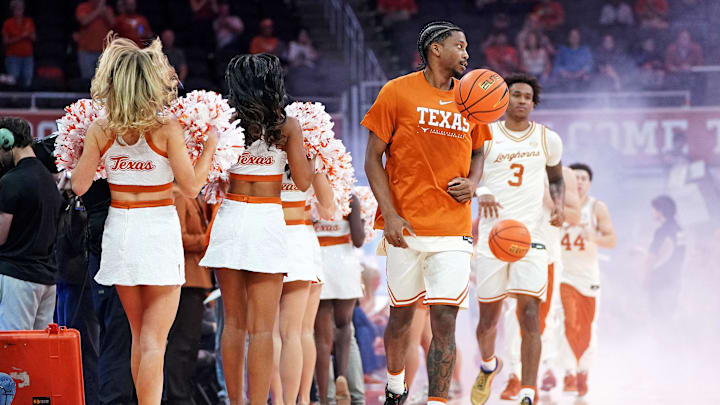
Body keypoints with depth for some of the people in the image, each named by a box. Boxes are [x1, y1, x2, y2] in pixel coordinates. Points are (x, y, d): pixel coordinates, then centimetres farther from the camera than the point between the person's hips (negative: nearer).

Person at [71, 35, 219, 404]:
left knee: (139, 335, 18)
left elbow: (80, 186, -1)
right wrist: (209, 145, 1)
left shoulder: (99, 131, -4)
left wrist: (81, 150, 15)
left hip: (120, 231, 4)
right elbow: (191, 186, -11)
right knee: (154, 341, -4)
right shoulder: (167, 129, -12)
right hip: (159, 231, -3)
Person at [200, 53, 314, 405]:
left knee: (233, 321, 12)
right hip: (267, 221, -2)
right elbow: (303, 181, -1)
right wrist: (307, 153, 15)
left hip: (230, 216, 2)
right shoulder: (287, 126, -4)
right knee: (262, 328, -3)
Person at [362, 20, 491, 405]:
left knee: (444, 322, -7)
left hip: (453, 229, 2)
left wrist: (472, 182, 1)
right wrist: (389, 214, -10)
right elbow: (373, 158, -1)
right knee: (401, 315, 10)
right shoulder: (398, 92, -2)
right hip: (405, 228, -2)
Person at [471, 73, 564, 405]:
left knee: (530, 315, -12)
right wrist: (480, 192, -17)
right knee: (488, 317, 8)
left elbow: (556, 179, 21)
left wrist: (559, 203, 0)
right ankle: (488, 366, 41)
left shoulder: (547, 139, 8)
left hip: (531, 236, 0)